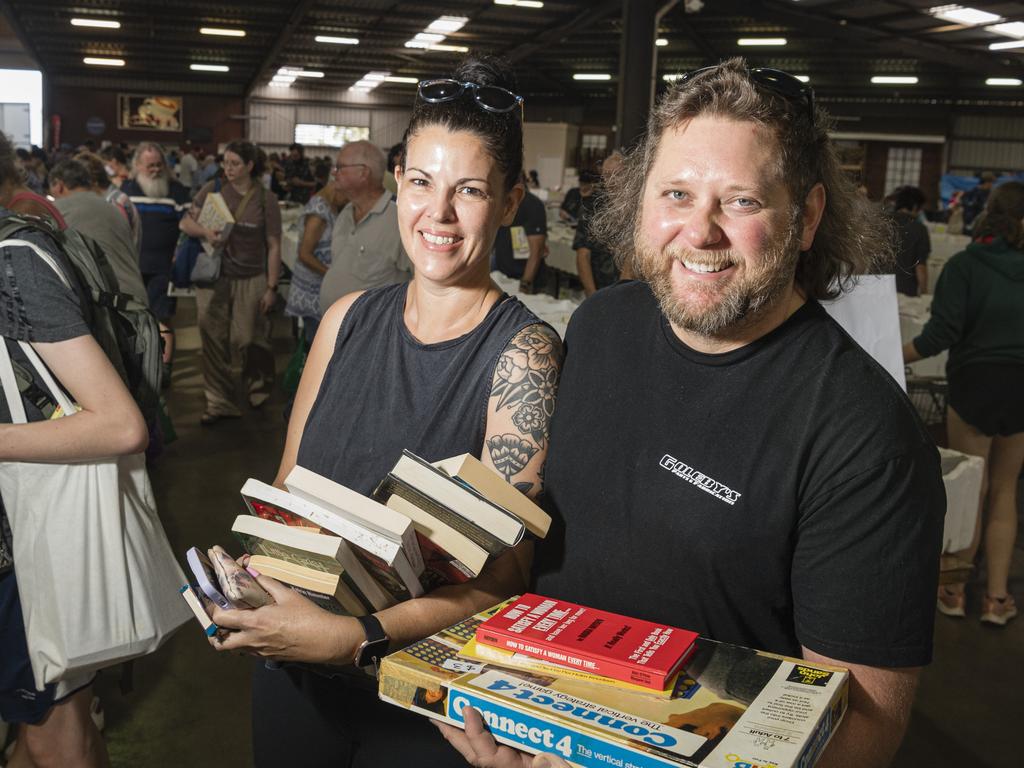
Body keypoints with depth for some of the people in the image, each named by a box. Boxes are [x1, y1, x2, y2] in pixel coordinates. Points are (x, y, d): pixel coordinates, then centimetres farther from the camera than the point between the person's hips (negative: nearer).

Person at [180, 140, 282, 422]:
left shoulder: (266, 199, -3)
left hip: (250, 279, -2)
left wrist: (271, 287, -6)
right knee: (213, 340, 1)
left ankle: (257, 384, 30)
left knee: (248, 338, -1)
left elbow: (273, 246, -2)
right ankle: (219, 402, 13)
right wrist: (205, 232, -16)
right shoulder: (212, 190, 3)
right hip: (213, 276, 2)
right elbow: (186, 222, 7)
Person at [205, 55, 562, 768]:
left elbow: (504, 571, -21)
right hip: (296, 668, 5)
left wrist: (352, 637, -31)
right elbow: (285, 489, 5)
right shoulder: (349, 319, -2)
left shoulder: (524, 352, -18)